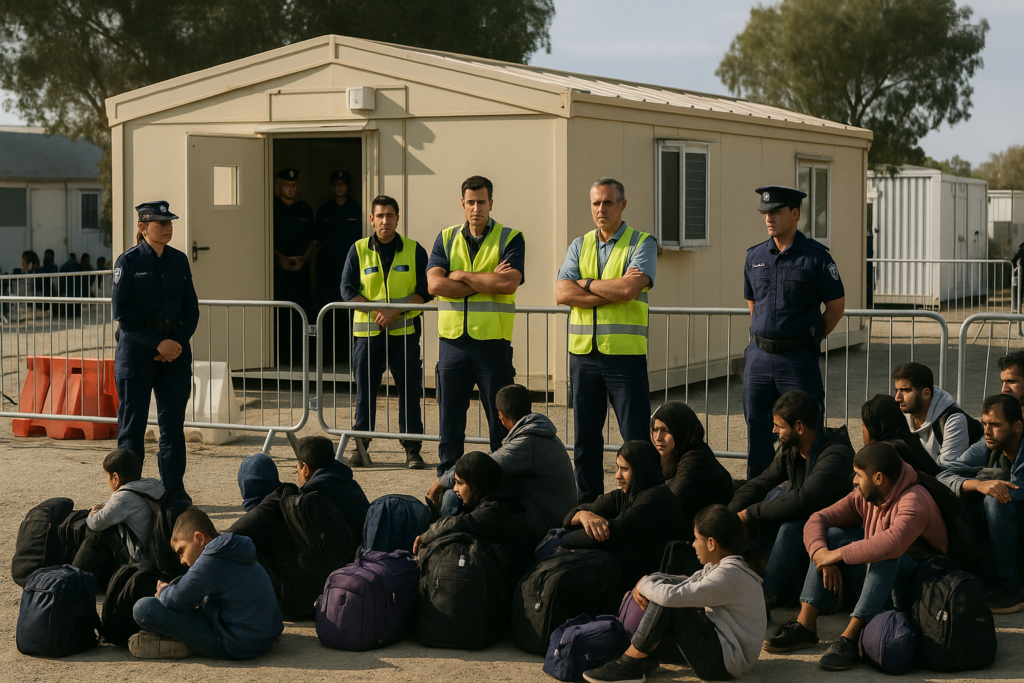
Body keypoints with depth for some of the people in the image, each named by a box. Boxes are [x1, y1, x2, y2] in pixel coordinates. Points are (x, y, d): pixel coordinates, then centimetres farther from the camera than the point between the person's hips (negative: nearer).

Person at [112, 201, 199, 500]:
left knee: (173, 421, 5)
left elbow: (191, 308, 9)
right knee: (133, 422, 1)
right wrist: (158, 342, -16)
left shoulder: (179, 260, 8)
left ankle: (174, 490, 14)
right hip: (137, 350, -4)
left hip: (176, 349, 4)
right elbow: (122, 313, -10)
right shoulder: (127, 262, -5)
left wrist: (178, 342, -7)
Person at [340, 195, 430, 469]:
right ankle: (361, 447, 11)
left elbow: (425, 290, -1)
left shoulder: (414, 250, 4)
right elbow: (347, 289, 1)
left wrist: (395, 311, -14)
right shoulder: (358, 250, 6)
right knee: (365, 391, 3)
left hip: (404, 331, -1)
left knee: (409, 392, -1)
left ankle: (412, 450, 4)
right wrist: (375, 310, -13)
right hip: (368, 332, 1)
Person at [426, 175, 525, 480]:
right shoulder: (446, 238, 10)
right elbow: (435, 284, -5)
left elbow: (509, 283, -16)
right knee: (449, 418, 7)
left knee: (502, 421, 1)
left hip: (492, 341, -3)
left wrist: (462, 276, -9)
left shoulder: (510, 239, 1)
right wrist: (487, 283, -10)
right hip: (452, 340, 3)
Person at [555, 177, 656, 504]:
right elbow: (562, 294, -2)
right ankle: (588, 502, 19)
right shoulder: (579, 246, 13)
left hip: (625, 353, -4)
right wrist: (613, 292, -10)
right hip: (583, 353, 4)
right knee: (585, 435, 10)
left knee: (636, 436, -5)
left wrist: (587, 284, -4)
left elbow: (629, 289, -16)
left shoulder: (641, 243, 1)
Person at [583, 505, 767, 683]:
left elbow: (671, 596, -29)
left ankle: (630, 663, -9)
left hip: (726, 662, -10)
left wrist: (645, 585, -8)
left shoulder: (729, 575, -23)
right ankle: (648, 651, 6)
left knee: (666, 601, -18)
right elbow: (688, 584, 14)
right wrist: (646, 584, -5)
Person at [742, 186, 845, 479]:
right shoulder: (755, 256, 9)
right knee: (756, 430, 10)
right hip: (759, 355, 5)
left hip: (797, 357, -5)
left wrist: (810, 338, 4)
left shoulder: (815, 256, -6)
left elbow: (836, 306, -1)